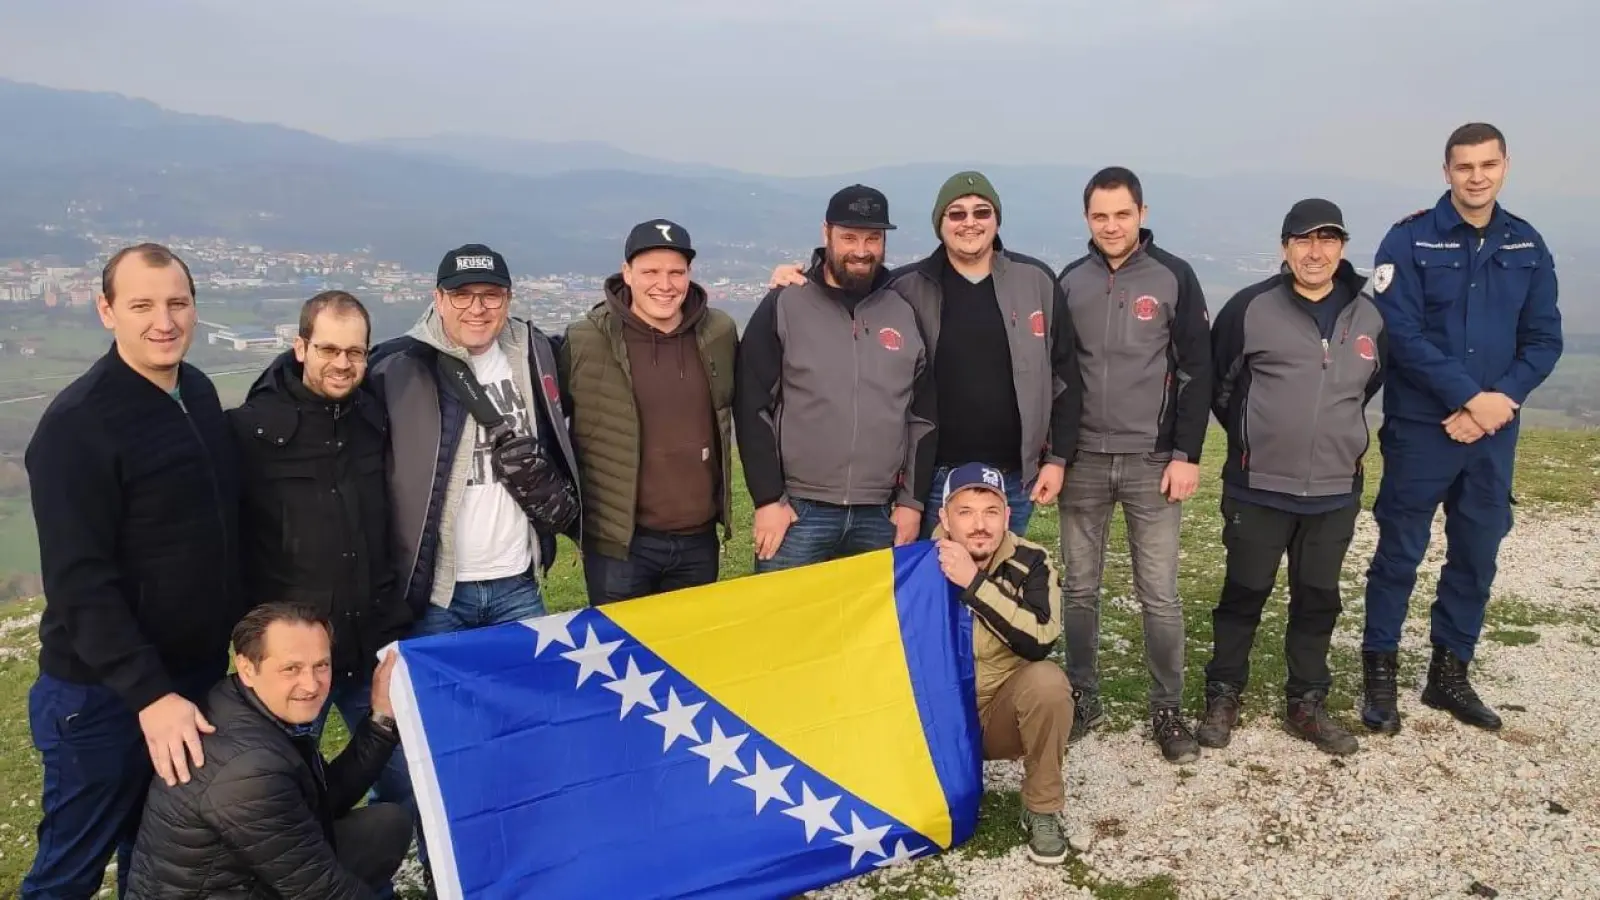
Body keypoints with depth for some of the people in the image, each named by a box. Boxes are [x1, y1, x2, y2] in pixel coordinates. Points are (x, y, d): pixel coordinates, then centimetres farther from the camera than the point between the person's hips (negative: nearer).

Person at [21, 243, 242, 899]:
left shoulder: (199, 392, 5)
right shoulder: (77, 425, -18)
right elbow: (80, 582, -21)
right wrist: (150, 695, -27)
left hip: (200, 673, 6)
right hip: (105, 694, -6)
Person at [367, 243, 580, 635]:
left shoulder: (532, 356, 4)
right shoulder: (399, 368, -11)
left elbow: (560, 443, 19)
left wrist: (557, 501, 6)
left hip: (518, 587, 4)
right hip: (434, 593, -4)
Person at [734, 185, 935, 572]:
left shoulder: (906, 315, 9)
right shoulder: (784, 307, -1)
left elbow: (924, 416, 12)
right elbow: (752, 408, -4)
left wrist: (912, 501, 6)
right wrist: (768, 499, -8)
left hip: (880, 517, 3)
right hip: (798, 511, -3)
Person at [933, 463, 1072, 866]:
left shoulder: (1030, 563, -14)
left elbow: (1039, 642, -31)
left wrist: (974, 583, -34)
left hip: (1002, 713, -1)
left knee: (1046, 680, -31)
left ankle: (1042, 811, -11)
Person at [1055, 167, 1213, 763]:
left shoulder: (1174, 278, -2)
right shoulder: (1070, 282, 5)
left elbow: (1197, 371, -2)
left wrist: (1187, 454, -8)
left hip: (1153, 461, -2)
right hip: (1083, 460, 2)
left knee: (1159, 594, 2)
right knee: (1080, 589, 8)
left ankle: (1167, 709, 14)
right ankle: (1082, 699, 21)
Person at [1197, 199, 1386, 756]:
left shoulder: (1369, 315, 3)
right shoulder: (1251, 307, -9)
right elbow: (1216, 382, 1)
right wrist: (1254, 438, 6)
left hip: (1336, 491, 4)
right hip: (1258, 488, -3)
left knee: (1318, 600, 12)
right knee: (1243, 594, 7)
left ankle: (1306, 705, 26)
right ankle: (1223, 697, 21)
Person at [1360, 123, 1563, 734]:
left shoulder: (1528, 246, 6)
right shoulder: (1411, 239, -7)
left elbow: (1544, 339, 4)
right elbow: (1402, 334, -14)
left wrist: (1503, 398, -12)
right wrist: (1468, 398, -17)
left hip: (1494, 431, 5)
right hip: (1421, 427, -4)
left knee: (1477, 555, 11)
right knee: (1400, 552, 2)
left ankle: (1450, 673, 25)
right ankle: (1380, 673, 14)